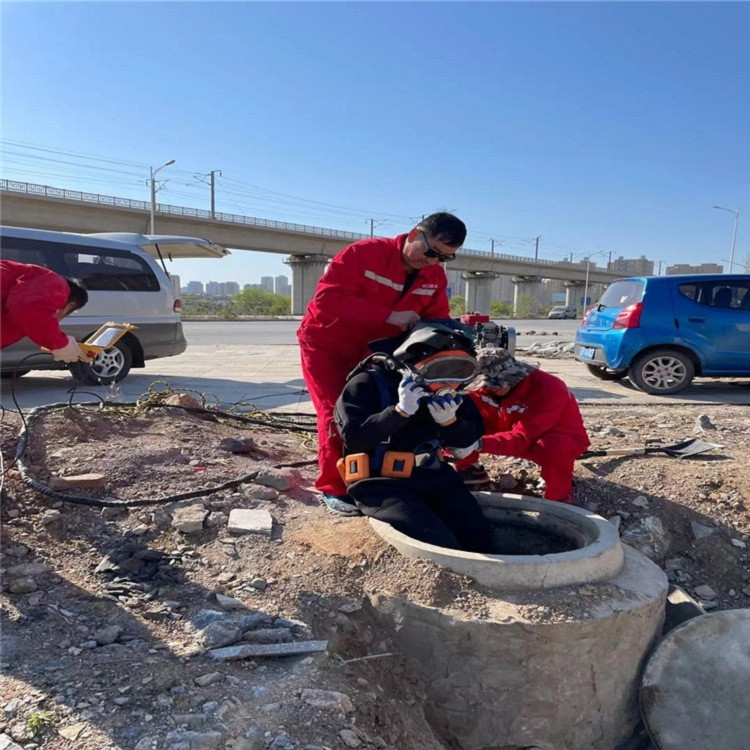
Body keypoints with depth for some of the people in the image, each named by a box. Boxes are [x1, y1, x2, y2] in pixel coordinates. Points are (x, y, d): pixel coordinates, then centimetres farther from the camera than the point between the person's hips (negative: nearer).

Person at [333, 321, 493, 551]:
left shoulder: (440, 391, 12)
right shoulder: (367, 384, -6)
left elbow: (468, 440, 13)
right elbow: (354, 437, -18)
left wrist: (449, 420, -10)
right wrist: (400, 411, -25)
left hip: (432, 475, 6)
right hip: (381, 483, -6)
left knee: (479, 538, -6)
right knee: (440, 546, -23)